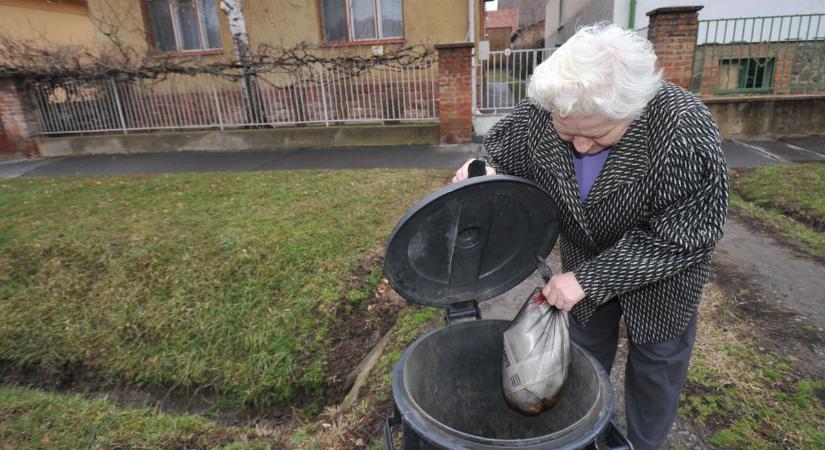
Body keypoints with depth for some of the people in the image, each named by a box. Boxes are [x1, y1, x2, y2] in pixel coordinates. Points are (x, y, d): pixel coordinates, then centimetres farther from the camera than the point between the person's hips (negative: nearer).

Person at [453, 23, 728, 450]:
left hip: (662, 268, -3)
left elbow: (681, 238, -28)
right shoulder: (540, 111, -25)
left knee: (656, 362, 16)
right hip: (586, 259, 3)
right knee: (587, 350, 20)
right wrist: (487, 170, -29)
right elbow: (504, 151, -6)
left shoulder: (686, 131, -35)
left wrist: (589, 278, -31)